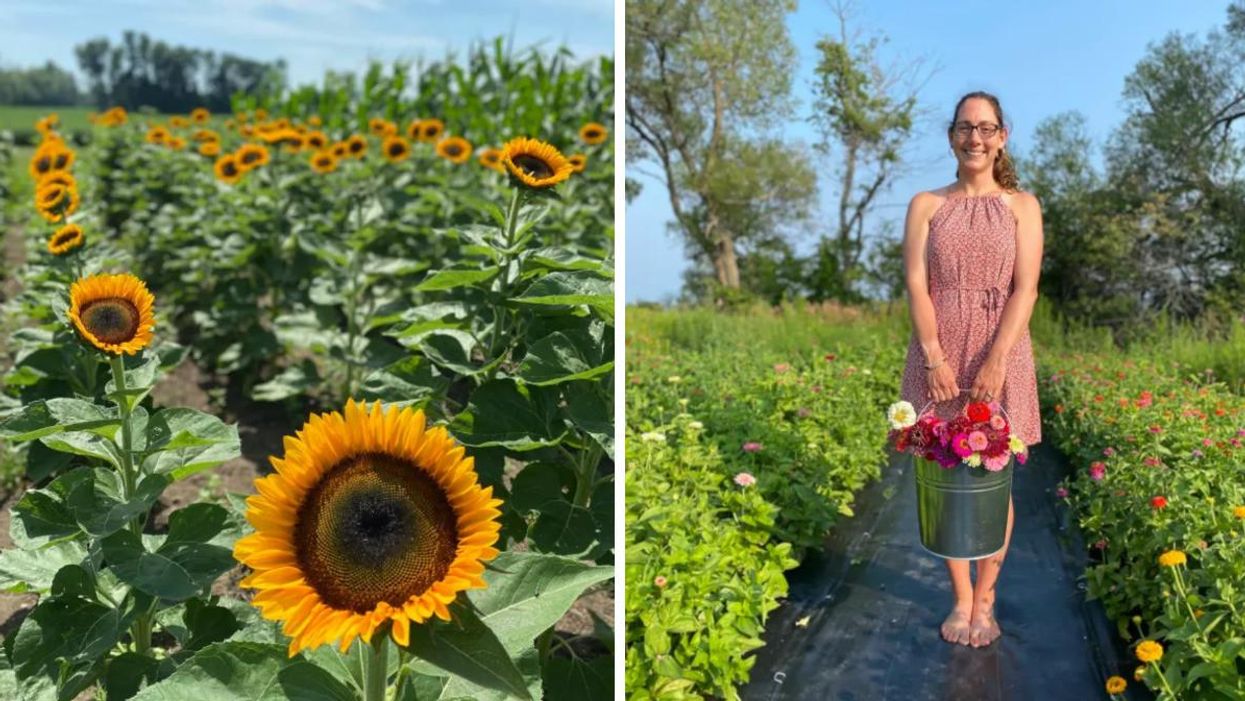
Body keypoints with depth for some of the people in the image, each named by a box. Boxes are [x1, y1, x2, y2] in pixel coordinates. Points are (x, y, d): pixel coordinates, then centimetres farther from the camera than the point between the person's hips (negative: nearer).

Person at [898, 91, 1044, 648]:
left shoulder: (1022, 205, 5)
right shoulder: (926, 205, 6)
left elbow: (1026, 289, -4)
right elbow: (916, 286, -3)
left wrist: (996, 361, -16)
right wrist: (936, 358, -14)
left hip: (1000, 352, 0)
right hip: (938, 352, 1)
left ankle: (985, 602, 16)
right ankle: (961, 600, 15)